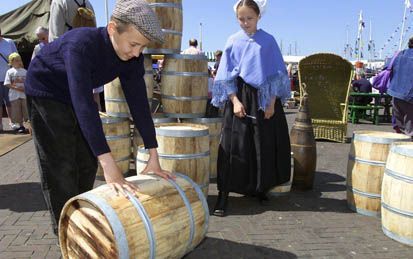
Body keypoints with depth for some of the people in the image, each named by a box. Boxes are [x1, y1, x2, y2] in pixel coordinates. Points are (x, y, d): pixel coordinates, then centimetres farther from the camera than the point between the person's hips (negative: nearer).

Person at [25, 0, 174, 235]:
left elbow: (139, 102, -18)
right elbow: (84, 104, -46)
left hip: (77, 95, 6)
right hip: (46, 91, -6)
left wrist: (154, 157, -20)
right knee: (60, 167, -7)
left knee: (87, 163, 9)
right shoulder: (81, 44, -39)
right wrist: (109, 165, -50)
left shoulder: (132, 57, -19)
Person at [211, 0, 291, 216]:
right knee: (233, 146, -5)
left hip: (264, 99, 1)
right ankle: (223, 195, -1)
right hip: (239, 97, -1)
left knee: (265, 145, 6)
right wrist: (235, 101, -10)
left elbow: (276, 75, 3)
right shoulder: (233, 41, 5)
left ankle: (259, 188, 24)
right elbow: (226, 76, 2)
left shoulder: (268, 41, 4)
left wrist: (272, 103, -6)